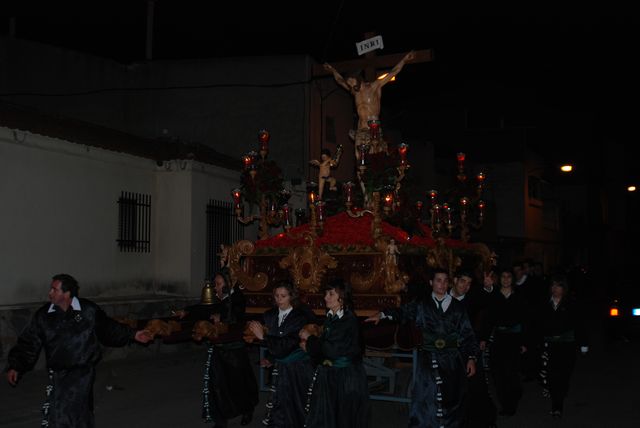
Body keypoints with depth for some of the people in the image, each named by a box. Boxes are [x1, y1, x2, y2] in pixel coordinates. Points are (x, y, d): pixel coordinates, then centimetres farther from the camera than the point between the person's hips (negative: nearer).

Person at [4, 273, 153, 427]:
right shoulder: (43, 315, 0)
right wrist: (15, 366, -8)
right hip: (57, 373, 3)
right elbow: (28, 344, 2)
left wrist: (133, 335, 8)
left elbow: (108, 329, 10)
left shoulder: (89, 310, -4)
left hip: (82, 372, -3)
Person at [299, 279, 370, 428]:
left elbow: (332, 349, -21)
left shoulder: (349, 320, -17)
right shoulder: (330, 317, 6)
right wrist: (310, 345, -5)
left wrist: (309, 338, -10)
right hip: (329, 374, 7)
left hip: (346, 375, -7)